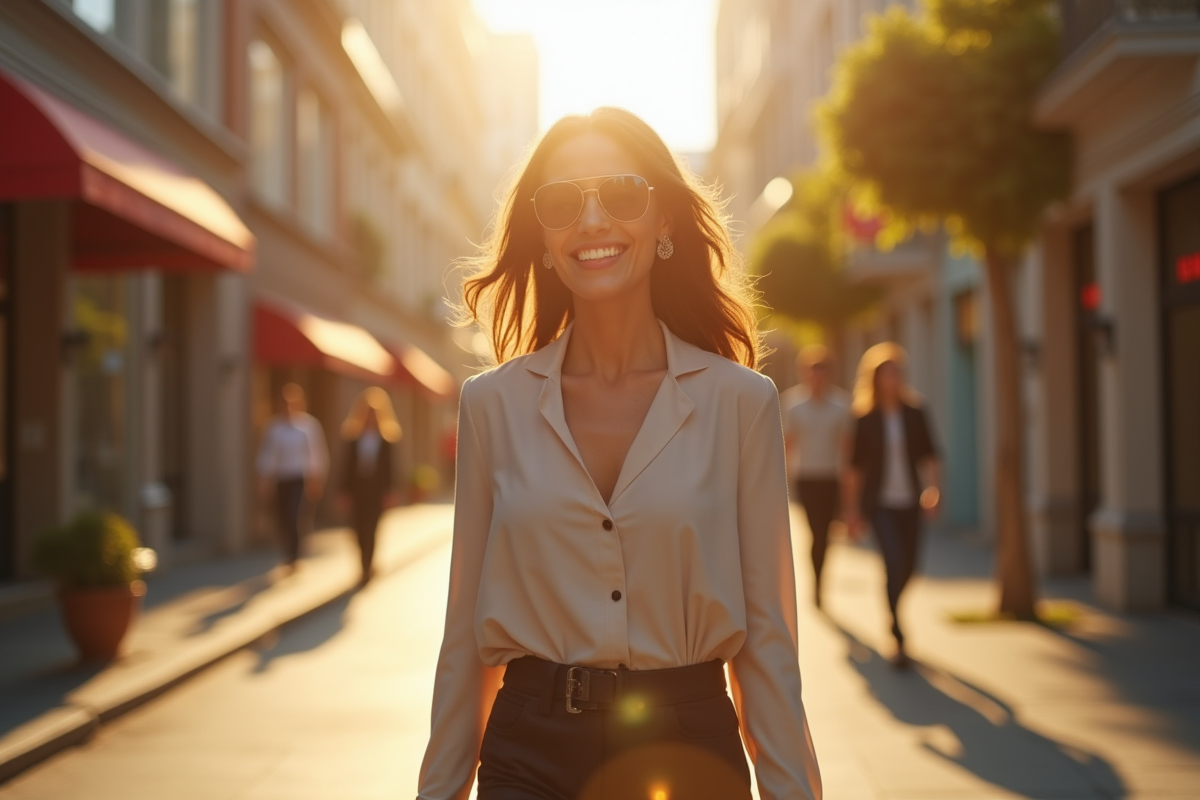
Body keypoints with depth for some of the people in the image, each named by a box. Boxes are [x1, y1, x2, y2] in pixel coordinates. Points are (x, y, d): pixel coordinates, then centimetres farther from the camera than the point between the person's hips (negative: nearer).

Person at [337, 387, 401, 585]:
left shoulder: (387, 435, -3)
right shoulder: (353, 434, 0)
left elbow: (390, 466, -2)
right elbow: (348, 465, 1)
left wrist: (390, 491, -4)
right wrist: (345, 490, 0)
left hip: (377, 489, -2)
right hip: (357, 488, 2)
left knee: (370, 529, -3)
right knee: (360, 529, 8)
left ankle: (366, 569, 5)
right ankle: (367, 566, 27)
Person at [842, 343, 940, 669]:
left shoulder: (915, 413, 5)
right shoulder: (866, 419, -1)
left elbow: (928, 455, 7)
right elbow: (856, 466, 2)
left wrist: (934, 486, -9)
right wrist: (852, 508, 1)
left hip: (910, 501, 3)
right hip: (880, 503, -3)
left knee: (908, 568, 9)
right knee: (894, 564, -15)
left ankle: (891, 615, 40)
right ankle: (899, 641, -10)